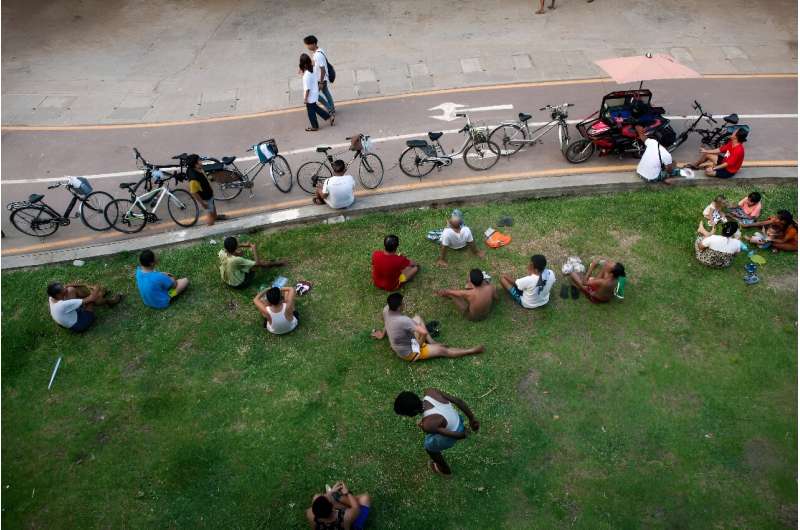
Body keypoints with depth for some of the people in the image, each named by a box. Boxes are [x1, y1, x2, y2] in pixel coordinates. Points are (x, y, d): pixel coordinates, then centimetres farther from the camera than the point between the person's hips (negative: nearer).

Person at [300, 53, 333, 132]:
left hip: (310, 97, -8)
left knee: (311, 111, 13)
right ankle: (329, 117, 31)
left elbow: (307, 89, -24)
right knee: (314, 107, 28)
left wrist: (305, 99, -14)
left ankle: (315, 127, 30)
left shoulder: (306, 75, -30)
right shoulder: (313, 69, -7)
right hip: (315, 94, 8)